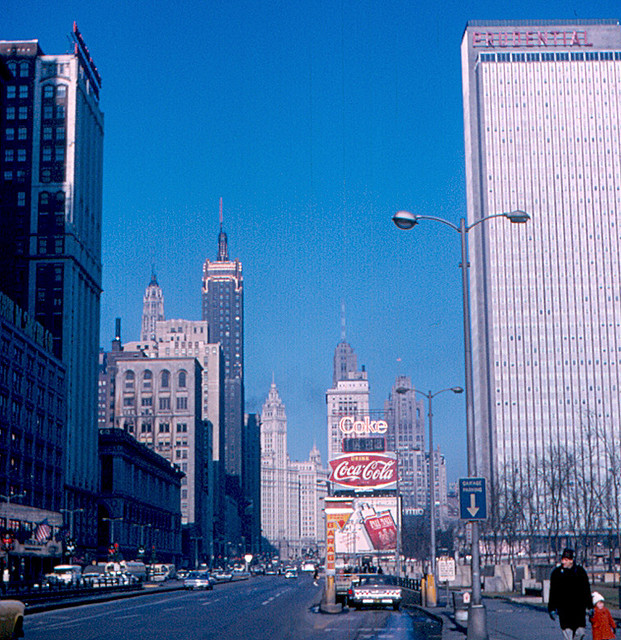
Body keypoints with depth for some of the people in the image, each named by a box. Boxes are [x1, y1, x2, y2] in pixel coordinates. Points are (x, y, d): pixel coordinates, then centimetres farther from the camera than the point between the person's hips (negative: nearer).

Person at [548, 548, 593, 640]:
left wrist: (590, 606, 8)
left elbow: (587, 591, 11)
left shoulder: (580, 571, 4)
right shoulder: (556, 573, 2)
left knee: (581, 631, -4)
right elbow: (553, 592, 6)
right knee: (567, 631, -7)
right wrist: (552, 609, 3)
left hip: (579, 607, 1)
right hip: (563, 609, -1)